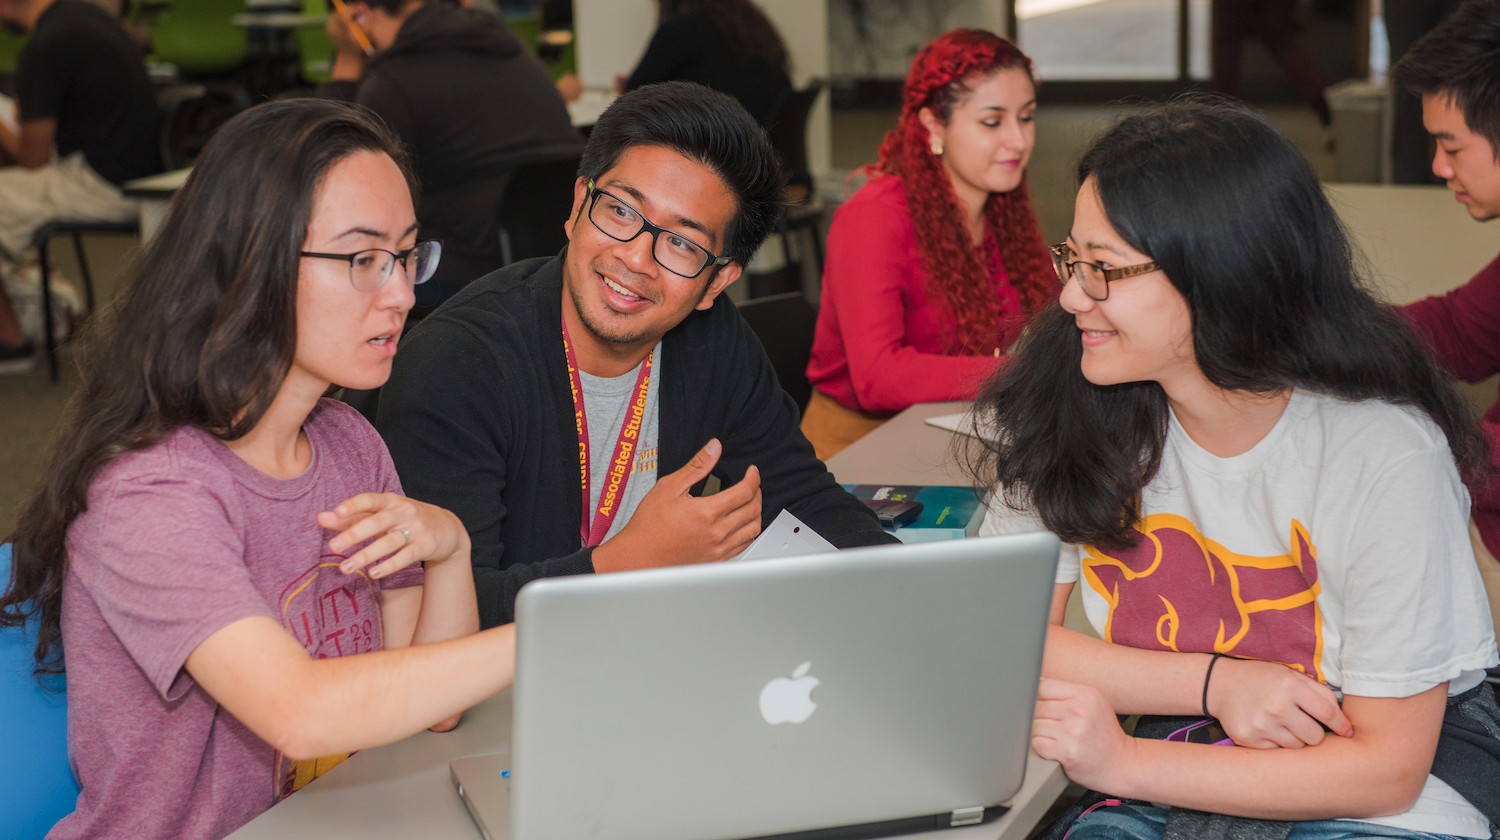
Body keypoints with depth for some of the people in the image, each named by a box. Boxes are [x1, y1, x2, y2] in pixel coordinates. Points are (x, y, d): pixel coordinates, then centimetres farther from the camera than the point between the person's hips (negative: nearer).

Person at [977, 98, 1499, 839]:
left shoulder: (1385, 456, -19)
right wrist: (1215, 682, -17)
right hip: (1191, 765, 2)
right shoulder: (1066, 400, -10)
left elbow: (1386, 767, -15)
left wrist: (1123, 763, -22)